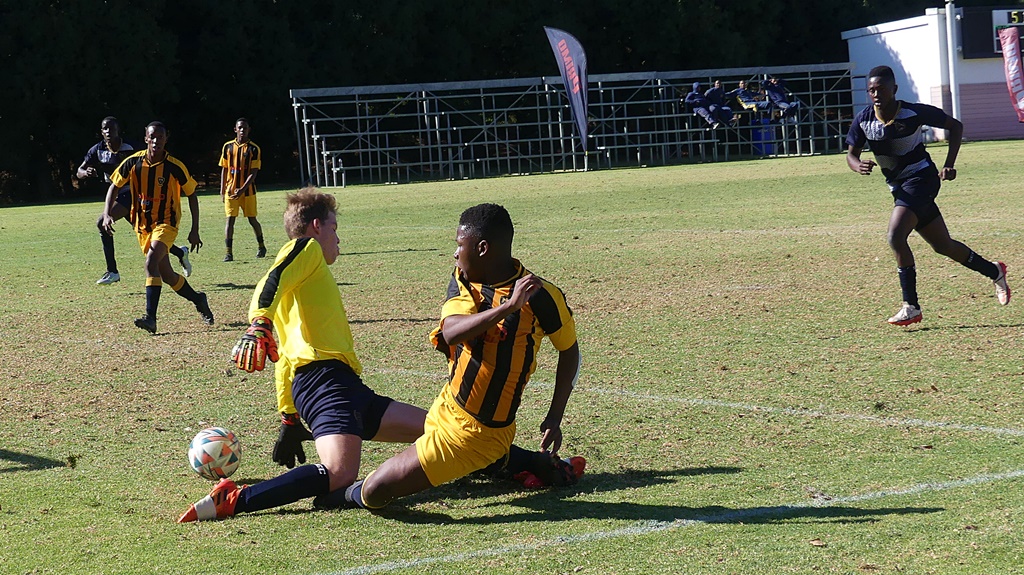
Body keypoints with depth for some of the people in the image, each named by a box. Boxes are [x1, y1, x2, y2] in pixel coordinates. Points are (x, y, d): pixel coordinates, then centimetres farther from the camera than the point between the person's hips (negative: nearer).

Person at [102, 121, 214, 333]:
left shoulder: (175, 167, -13)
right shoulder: (133, 162, -7)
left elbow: (191, 195, -1)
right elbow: (114, 186, 6)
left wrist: (194, 230, -2)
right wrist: (107, 214, -10)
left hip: (166, 224, -4)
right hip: (143, 225, 4)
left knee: (151, 261, -28)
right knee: (166, 275, 10)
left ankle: (151, 317, -31)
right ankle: (198, 300, 36)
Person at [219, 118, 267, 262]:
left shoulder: (253, 149, -4)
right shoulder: (228, 147, 5)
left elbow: (253, 173, -9)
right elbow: (224, 170, 10)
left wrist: (242, 189, -20)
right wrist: (222, 190, 5)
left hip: (248, 190, -2)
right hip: (230, 189, 2)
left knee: (252, 220, 6)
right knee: (230, 220, -4)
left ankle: (261, 246, 27)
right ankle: (228, 252, -2)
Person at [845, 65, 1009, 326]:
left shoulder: (914, 113, -17)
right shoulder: (864, 120, -7)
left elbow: (955, 126, -5)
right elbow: (851, 154, 2)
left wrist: (949, 165, -14)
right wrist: (859, 166, -23)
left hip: (922, 179, -6)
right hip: (898, 186, 6)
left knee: (896, 236, -25)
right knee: (943, 246, 15)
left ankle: (911, 307, -17)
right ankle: (995, 272, 39)